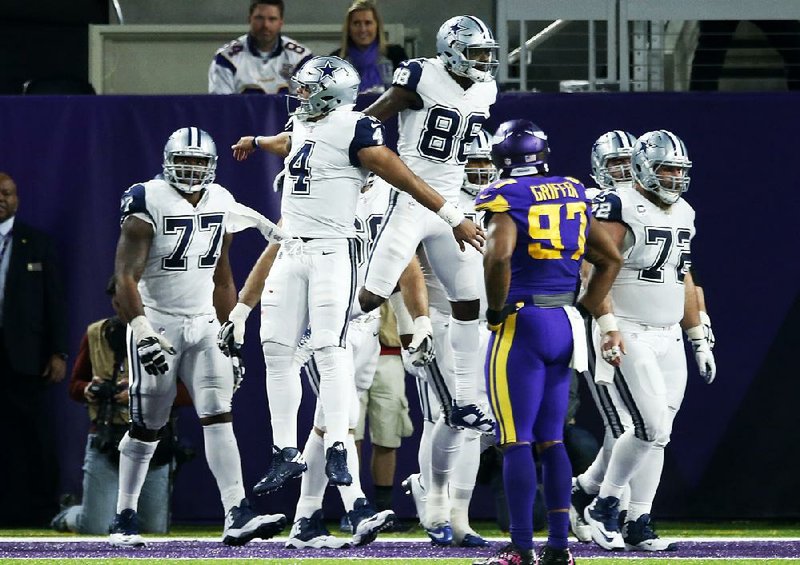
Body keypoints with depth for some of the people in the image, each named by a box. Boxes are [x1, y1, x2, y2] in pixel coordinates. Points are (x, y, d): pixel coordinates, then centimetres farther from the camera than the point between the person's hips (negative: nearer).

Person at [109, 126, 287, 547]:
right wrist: (142, 330, -26)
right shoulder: (148, 203, -11)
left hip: (204, 324, 5)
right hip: (157, 323, -5)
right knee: (146, 428, 2)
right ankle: (124, 518, 16)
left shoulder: (220, 204, 8)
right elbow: (126, 276, -16)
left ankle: (237, 516, -17)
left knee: (219, 417, -9)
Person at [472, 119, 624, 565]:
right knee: (551, 440, 12)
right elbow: (611, 260, 18)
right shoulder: (574, 195, 12)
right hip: (565, 326, 7)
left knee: (516, 441, -4)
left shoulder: (506, 197, -8)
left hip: (522, 326, -6)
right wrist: (601, 318, 21)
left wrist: (496, 309, -12)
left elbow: (499, 254, -26)